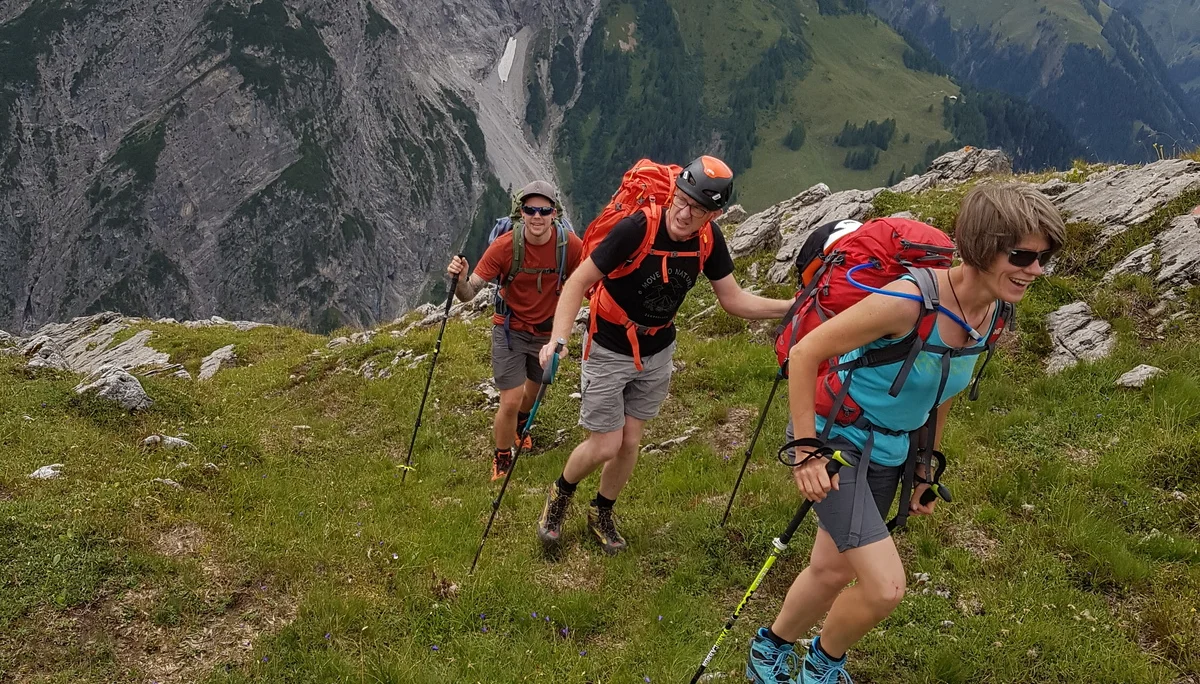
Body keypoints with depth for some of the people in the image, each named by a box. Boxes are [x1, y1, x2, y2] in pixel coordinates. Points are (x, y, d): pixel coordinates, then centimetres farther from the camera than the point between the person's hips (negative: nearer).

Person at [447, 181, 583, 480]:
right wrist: (459, 279, -44)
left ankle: (520, 424, 59)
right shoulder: (505, 245, -24)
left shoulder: (569, 244, -20)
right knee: (511, 401, -8)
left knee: (535, 389, 24)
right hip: (510, 329, -3)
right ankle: (501, 461, 18)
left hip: (548, 331, 3)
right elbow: (469, 293, -22)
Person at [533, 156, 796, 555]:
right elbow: (578, 282, -24)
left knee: (629, 442, 12)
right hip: (608, 352, -4)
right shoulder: (637, 228, -30)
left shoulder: (708, 239, -14)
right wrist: (558, 340, -37)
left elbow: (734, 300, -5)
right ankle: (561, 494, 31)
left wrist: (793, 307, -16)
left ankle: (602, 514, 38)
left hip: (656, 353, 4)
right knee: (605, 447, 0)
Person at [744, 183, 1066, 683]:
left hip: (889, 454, 7)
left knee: (833, 572, 18)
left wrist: (923, 474, 17)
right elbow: (804, 353, -23)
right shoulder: (910, 299, -30)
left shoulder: (992, 313, -5)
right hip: (837, 440, -7)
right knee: (886, 587, -14)